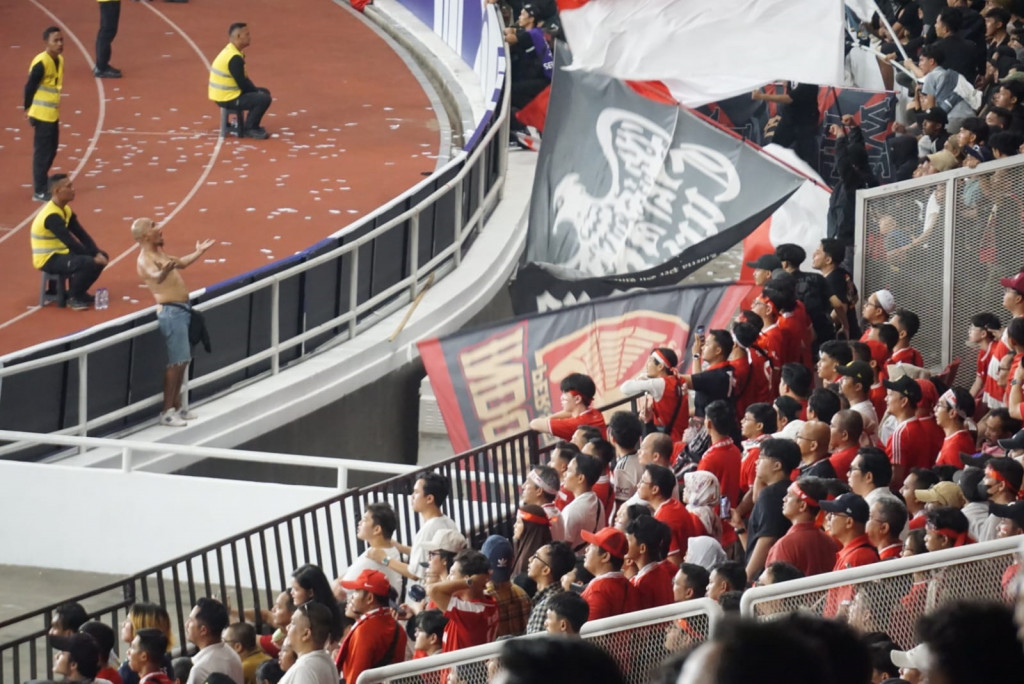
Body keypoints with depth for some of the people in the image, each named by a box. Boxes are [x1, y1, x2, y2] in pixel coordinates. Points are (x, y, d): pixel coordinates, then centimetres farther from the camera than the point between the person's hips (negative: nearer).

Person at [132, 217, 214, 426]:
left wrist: (198, 252, 40)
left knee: (183, 360, 13)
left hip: (181, 309, 10)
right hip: (171, 311, -10)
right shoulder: (145, 259, -16)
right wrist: (164, 271, -59)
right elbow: (155, 276, -39)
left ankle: (176, 406, 21)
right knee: (176, 362, -11)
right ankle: (167, 412, -10)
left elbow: (180, 263, 35)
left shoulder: (159, 253, 16)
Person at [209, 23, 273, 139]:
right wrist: (257, 92, -4)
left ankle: (252, 126, 23)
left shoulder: (229, 51, 10)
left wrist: (256, 90, 6)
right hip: (228, 99, -11)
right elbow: (243, 85, -20)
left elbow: (243, 79, 16)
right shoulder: (234, 58, -23)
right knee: (264, 99, -17)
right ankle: (250, 129, -1)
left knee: (264, 92, 20)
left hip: (224, 95, 11)